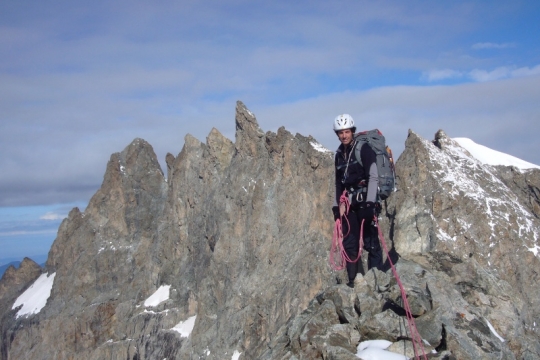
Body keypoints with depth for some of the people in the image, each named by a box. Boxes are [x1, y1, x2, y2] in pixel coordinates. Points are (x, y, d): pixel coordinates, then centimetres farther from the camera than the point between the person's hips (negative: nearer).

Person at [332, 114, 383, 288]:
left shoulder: (363, 149, -5)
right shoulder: (339, 154, 14)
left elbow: (373, 176, -12)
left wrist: (370, 203, -18)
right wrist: (337, 205, 12)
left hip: (365, 202, -7)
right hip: (349, 204, 7)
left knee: (370, 242, -8)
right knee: (349, 243, 7)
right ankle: (352, 280, 14)